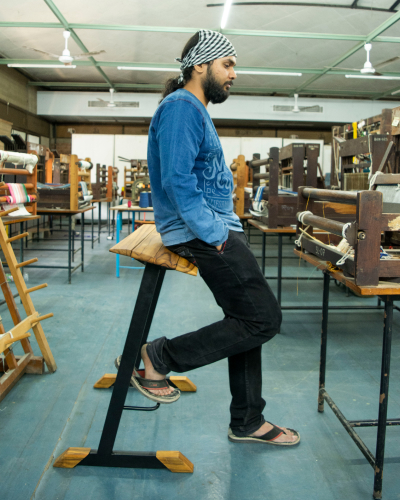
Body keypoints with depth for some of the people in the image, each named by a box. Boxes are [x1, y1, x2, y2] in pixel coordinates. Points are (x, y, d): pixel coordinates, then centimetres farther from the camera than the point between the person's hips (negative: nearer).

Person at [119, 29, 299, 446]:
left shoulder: (195, 110, 22)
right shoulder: (180, 107, -11)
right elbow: (178, 180, -21)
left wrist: (226, 227, 14)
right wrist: (213, 234, -20)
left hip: (215, 228, 11)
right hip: (200, 233, -11)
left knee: (247, 320, 11)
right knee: (263, 319, -10)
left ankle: (247, 422, 24)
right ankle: (157, 356, 0)